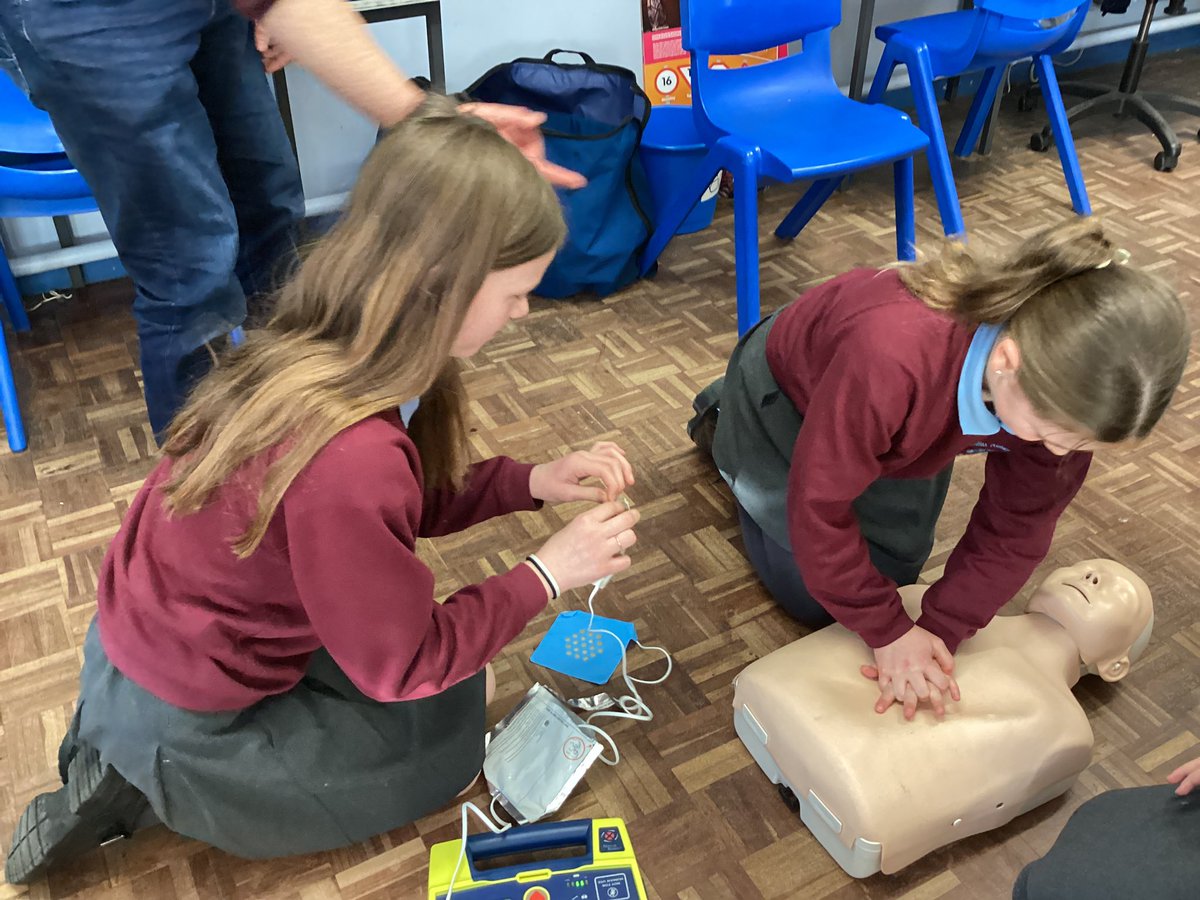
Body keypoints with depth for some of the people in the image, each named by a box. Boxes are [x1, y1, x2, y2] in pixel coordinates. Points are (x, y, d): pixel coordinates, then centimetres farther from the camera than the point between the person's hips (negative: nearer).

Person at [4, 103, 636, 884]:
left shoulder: (318, 353, -11)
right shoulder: (347, 457, -38)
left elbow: (408, 499, 4)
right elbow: (402, 666, -22)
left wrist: (531, 483, -7)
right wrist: (544, 575, -14)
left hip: (154, 642, 8)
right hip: (176, 728, -7)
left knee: (451, 671, 20)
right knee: (453, 725, 9)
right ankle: (152, 783, 7)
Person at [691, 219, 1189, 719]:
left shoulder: (1064, 383, -31)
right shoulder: (891, 356, -50)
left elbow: (1017, 529, -19)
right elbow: (818, 505, -35)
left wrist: (938, 633, -27)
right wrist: (887, 631, -27)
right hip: (786, 395, -4)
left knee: (891, 576, 14)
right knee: (812, 599, 5)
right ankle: (724, 419, 25)